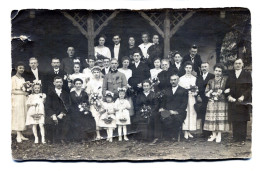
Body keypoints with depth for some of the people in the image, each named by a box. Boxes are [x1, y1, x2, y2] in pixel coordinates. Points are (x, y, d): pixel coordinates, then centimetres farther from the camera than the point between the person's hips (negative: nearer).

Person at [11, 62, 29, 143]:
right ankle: (18, 135, -5)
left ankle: (21, 134, 7)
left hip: (23, 100, 7)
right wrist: (24, 92, -13)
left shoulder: (23, 79, 17)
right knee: (17, 117, -6)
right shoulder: (13, 78, -4)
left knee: (22, 116, 4)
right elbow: (13, 91, -10)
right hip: (16, 100, -7)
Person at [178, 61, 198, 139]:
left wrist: (195, 93, -11)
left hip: (192, 98, 2)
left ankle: (189, 132, 8)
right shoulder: (181, 78, 5)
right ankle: (185, 132, -2)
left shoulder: (194, 78, 10)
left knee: (192, 114, 1)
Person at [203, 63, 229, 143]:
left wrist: (212, 92, -10)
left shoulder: (224, 80, 3)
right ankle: (214, 135, 10)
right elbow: (206, 92, 7)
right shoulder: (210, 81, 12)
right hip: (212, 102, 3)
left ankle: (219, 135, 2)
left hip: (221, 102, -3)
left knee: (220, 118, -5)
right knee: (212, 118, 1)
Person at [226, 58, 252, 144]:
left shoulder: (247, 74, 1)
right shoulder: (230, 75, 9)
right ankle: (235, 137, 12)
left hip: (243, 101, -2)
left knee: (242, 120, 0)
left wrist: (243, 96, -15)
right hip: (232, 101, 2)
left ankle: (242, 138, 5)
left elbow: (249, 87, -4)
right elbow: (227, 87, 7)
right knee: (234, 120, 5)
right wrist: (229, 96, -9)